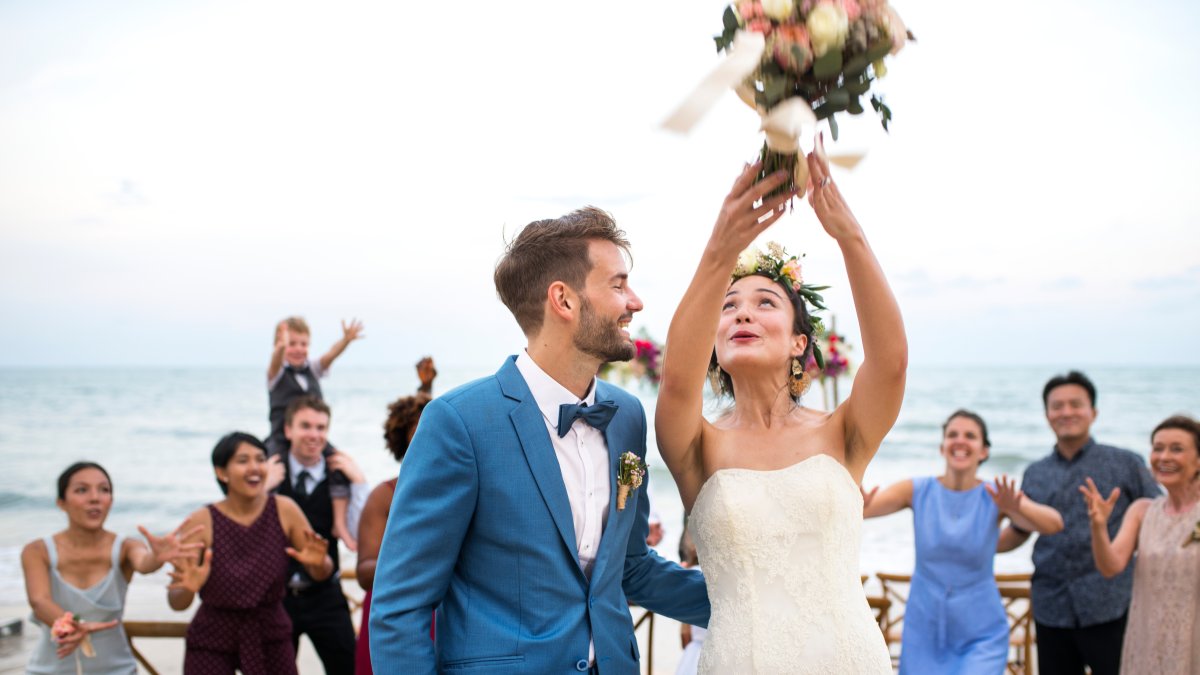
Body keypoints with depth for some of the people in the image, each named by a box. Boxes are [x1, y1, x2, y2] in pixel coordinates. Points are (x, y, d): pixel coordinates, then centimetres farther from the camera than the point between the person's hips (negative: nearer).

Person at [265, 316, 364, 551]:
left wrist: (346, 340, -29)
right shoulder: (277, 373, 1)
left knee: (341, 468, -18)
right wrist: (281, 347, -46)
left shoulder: (313, 370, 10)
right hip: (282, 440, -3)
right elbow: (276, 360, -23)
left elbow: (330, 355, -9)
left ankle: (340, 524, -14)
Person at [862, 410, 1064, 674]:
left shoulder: (995, 497, -10)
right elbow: (860, 508, -19)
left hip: (981, 635, -2)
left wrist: (1016, 507, -46)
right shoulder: (916, 491, -6)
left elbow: (1054, 523, -25)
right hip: (924, 632, 2)